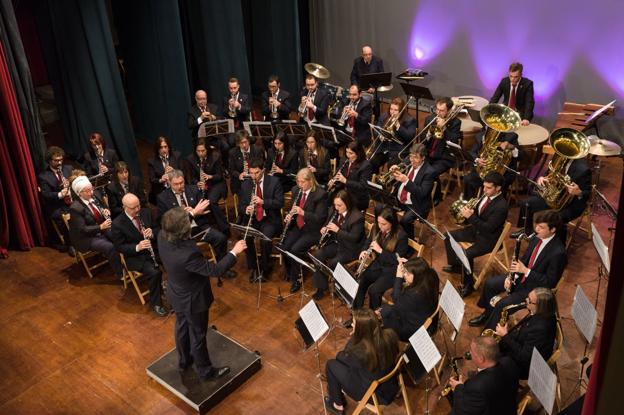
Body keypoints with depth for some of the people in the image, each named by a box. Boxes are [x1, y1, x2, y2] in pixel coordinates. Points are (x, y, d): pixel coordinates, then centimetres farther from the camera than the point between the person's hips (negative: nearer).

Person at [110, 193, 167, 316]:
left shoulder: (146, 212, 0)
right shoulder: (117, 224, -14)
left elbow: (157, 229, 10)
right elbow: (119, 247, -10)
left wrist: (152, 233, -14)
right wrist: (137, 247, -26)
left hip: (154, 249, 5)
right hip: (136, 257, -4)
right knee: (154, 272, -29)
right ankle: (155, 303, -8)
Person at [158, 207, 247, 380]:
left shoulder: (162, 237, -21)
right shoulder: (187, 255, -42)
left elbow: (170, 228, 5)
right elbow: (215, 270, -29)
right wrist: (234, 252, -19)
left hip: (177, 295, 7)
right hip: (192, 300, -7)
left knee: (182, 327, 30)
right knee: (198, 335, 16)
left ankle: (184, 361, 54)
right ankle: (205, 370, 40)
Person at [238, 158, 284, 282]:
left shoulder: (274, 182, -4)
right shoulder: (245, 185, 7)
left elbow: (280, 203, -9)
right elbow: (241, 205, 9)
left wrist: (263, 202, -24)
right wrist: (246, 209, -16)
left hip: (270, 219, -3)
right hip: (252, 219, 3)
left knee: (266, 237, -31)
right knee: (246, 237, -26)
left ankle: (264, 267, -7)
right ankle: (253, 268, -7)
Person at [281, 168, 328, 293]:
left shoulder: (320, 194, -16)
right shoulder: (296, 190, 3)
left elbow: (320, 218, -18)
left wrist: (303, 212, -28)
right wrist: (289, 215, -7)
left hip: (313, 230, -6)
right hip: (298, 226, 6)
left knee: (295, 249, -24)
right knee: (284, 246, -15)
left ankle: (297, 278, -2)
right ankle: (289, 271, 14)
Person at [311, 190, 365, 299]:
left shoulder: (357, 217, -20)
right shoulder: (334, 210, 1)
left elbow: (354, 238, -22)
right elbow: (328, 224, 17)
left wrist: (337, 230, -28)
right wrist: (324, 229, -7)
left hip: (350, 249, -7)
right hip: (335, 243, 7)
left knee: (332, 263, -26)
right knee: (317, 256, -16)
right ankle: (321, 287, -3)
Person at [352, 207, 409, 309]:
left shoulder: (401, 236, -21)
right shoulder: (376, 228, -3)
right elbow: (368, 242, 14)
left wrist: (380, 250, -27)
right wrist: (364, 251, -8)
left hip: (393, 270, -6)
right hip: (378, 264, 6)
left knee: (373, 290, -24)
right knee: (359, 282, -17)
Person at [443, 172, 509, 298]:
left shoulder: (501, 206, -27)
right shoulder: (485, 195, -4)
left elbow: (488, 228, -28)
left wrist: (470, 216, -31)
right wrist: (468, 211, -11)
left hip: (488, 238, -9)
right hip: (476, 230, 9)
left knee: (465, 255, -27)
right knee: (449, 236, 9)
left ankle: (468, 285, -4)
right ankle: (454, 265, 29)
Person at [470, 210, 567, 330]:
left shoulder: (558, 252, -29)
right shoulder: (538, 237, -6)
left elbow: (550, 282, -24)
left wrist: (525, 270, -28)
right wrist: (512, 276, -6)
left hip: (536, 287, -8)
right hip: (521, 277, 8)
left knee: (502, 304, -20)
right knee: (489, 283, 6)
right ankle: (488, 313, 28)